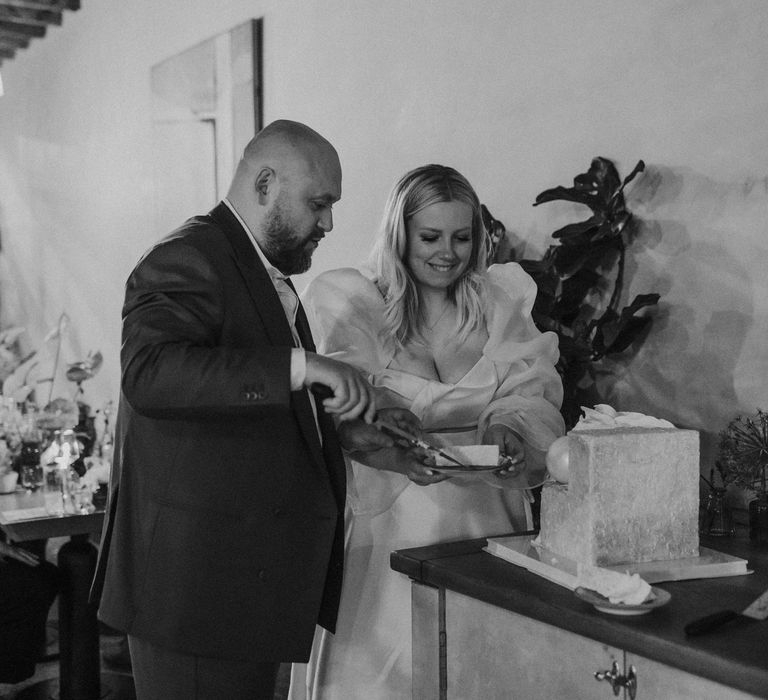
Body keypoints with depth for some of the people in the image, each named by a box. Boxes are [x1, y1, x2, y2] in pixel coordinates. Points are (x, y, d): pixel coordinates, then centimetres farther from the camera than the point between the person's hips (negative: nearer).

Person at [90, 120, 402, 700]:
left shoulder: (265, 271, 17)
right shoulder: (188, 260, -15)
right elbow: (149, 373, -33)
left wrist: (339, 427, 9)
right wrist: (301, 365, -36)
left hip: (252, 571, 10)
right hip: (197, 577, -10)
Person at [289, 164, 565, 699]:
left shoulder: (502, 303, 11)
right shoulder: (353, 305, 3)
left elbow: (535, 401, 3)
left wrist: (510, 431, -19)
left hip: (485, 522, 2)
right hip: (386, 523, -2)